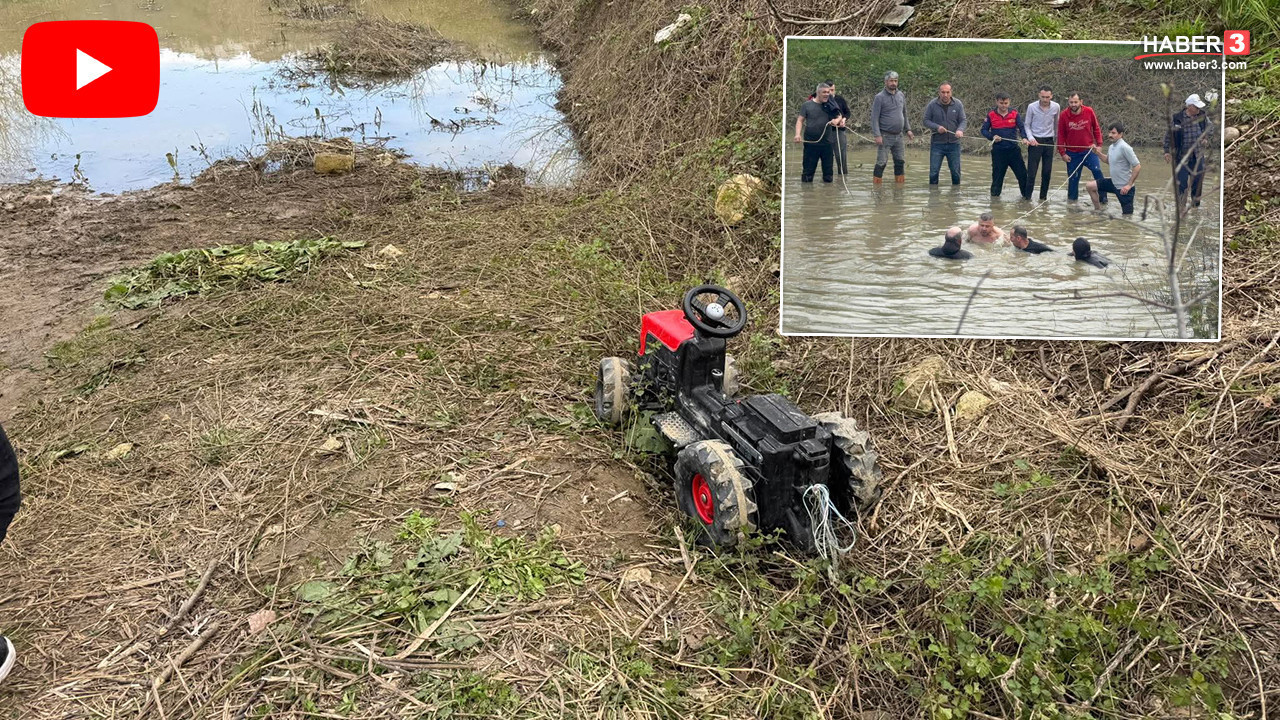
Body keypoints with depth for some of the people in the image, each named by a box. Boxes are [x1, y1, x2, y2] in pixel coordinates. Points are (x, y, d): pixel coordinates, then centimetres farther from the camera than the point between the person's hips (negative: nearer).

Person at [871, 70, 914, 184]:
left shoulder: (901, 95, 10)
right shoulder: (880, 97, -7)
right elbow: (874, 118, -11)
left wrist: (908, 129, 14)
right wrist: (877, 135, -18)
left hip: (899, 136, 6)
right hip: (885, 136, -6)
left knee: (900, 161, 10)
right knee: (881, 162, -8)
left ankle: (900, 182, 20)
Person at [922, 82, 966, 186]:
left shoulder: (958, 104, 0)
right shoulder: (932, 104, -4)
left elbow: (963, 120, 2)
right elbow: (926, 121, 0)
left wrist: (960, 130, -21)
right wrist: (937, 127, -18)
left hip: (954, 143, 1)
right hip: (937, 143, -1)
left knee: (956, 172, 8)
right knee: (933, 172, 0)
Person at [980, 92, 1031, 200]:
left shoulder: (1014, 113, 2)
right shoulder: (991, 114, 0)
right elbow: (984, 130, 4)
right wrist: (992, 137, -15)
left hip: (1013, 149, 1)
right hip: (998, 150, -1)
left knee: (1022, 173, 2)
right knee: (997, 174, 6)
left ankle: (1026, 195, 16)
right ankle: (994, 195, 21)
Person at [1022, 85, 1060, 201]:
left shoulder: (1056, 107, -2)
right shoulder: (1032, 107, -9)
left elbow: (1056, 124, 14)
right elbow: (1026, 125, 0)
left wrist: (1057, 136, 24)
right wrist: (1030, 138, -15)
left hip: (1049, 141, 3)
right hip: (1035, 141, -3)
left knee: (1047, 172, 4)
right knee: (1031, 171, -7)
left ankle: (1043, 197, 14)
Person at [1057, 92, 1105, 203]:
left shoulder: (1089, 112, -7)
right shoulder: (1063, 116, -8)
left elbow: (1096, 128, 5)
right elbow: (1061, 135, 0)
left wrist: (1099, 144, 1)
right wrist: (1063, 153, -1)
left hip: (1088, 150, 0)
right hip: (1072, 153, 0)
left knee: (1097, 171, -15)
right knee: (1073, 178, 6)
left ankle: (1103, 197, -6)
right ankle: (1072, 200, 22)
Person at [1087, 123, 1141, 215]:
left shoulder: (1124, 147, -20)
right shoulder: (1112, 147, 5)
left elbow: (1137, 166, -20)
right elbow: (1108, 160, 26)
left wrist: (1129, 185, -20)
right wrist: (1097, 152, 9)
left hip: (1124, 187, -8)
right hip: (1114, 183, 8)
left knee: (1127, 215, -7)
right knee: (1090, 186, 7)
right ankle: (1098, 211, 16)